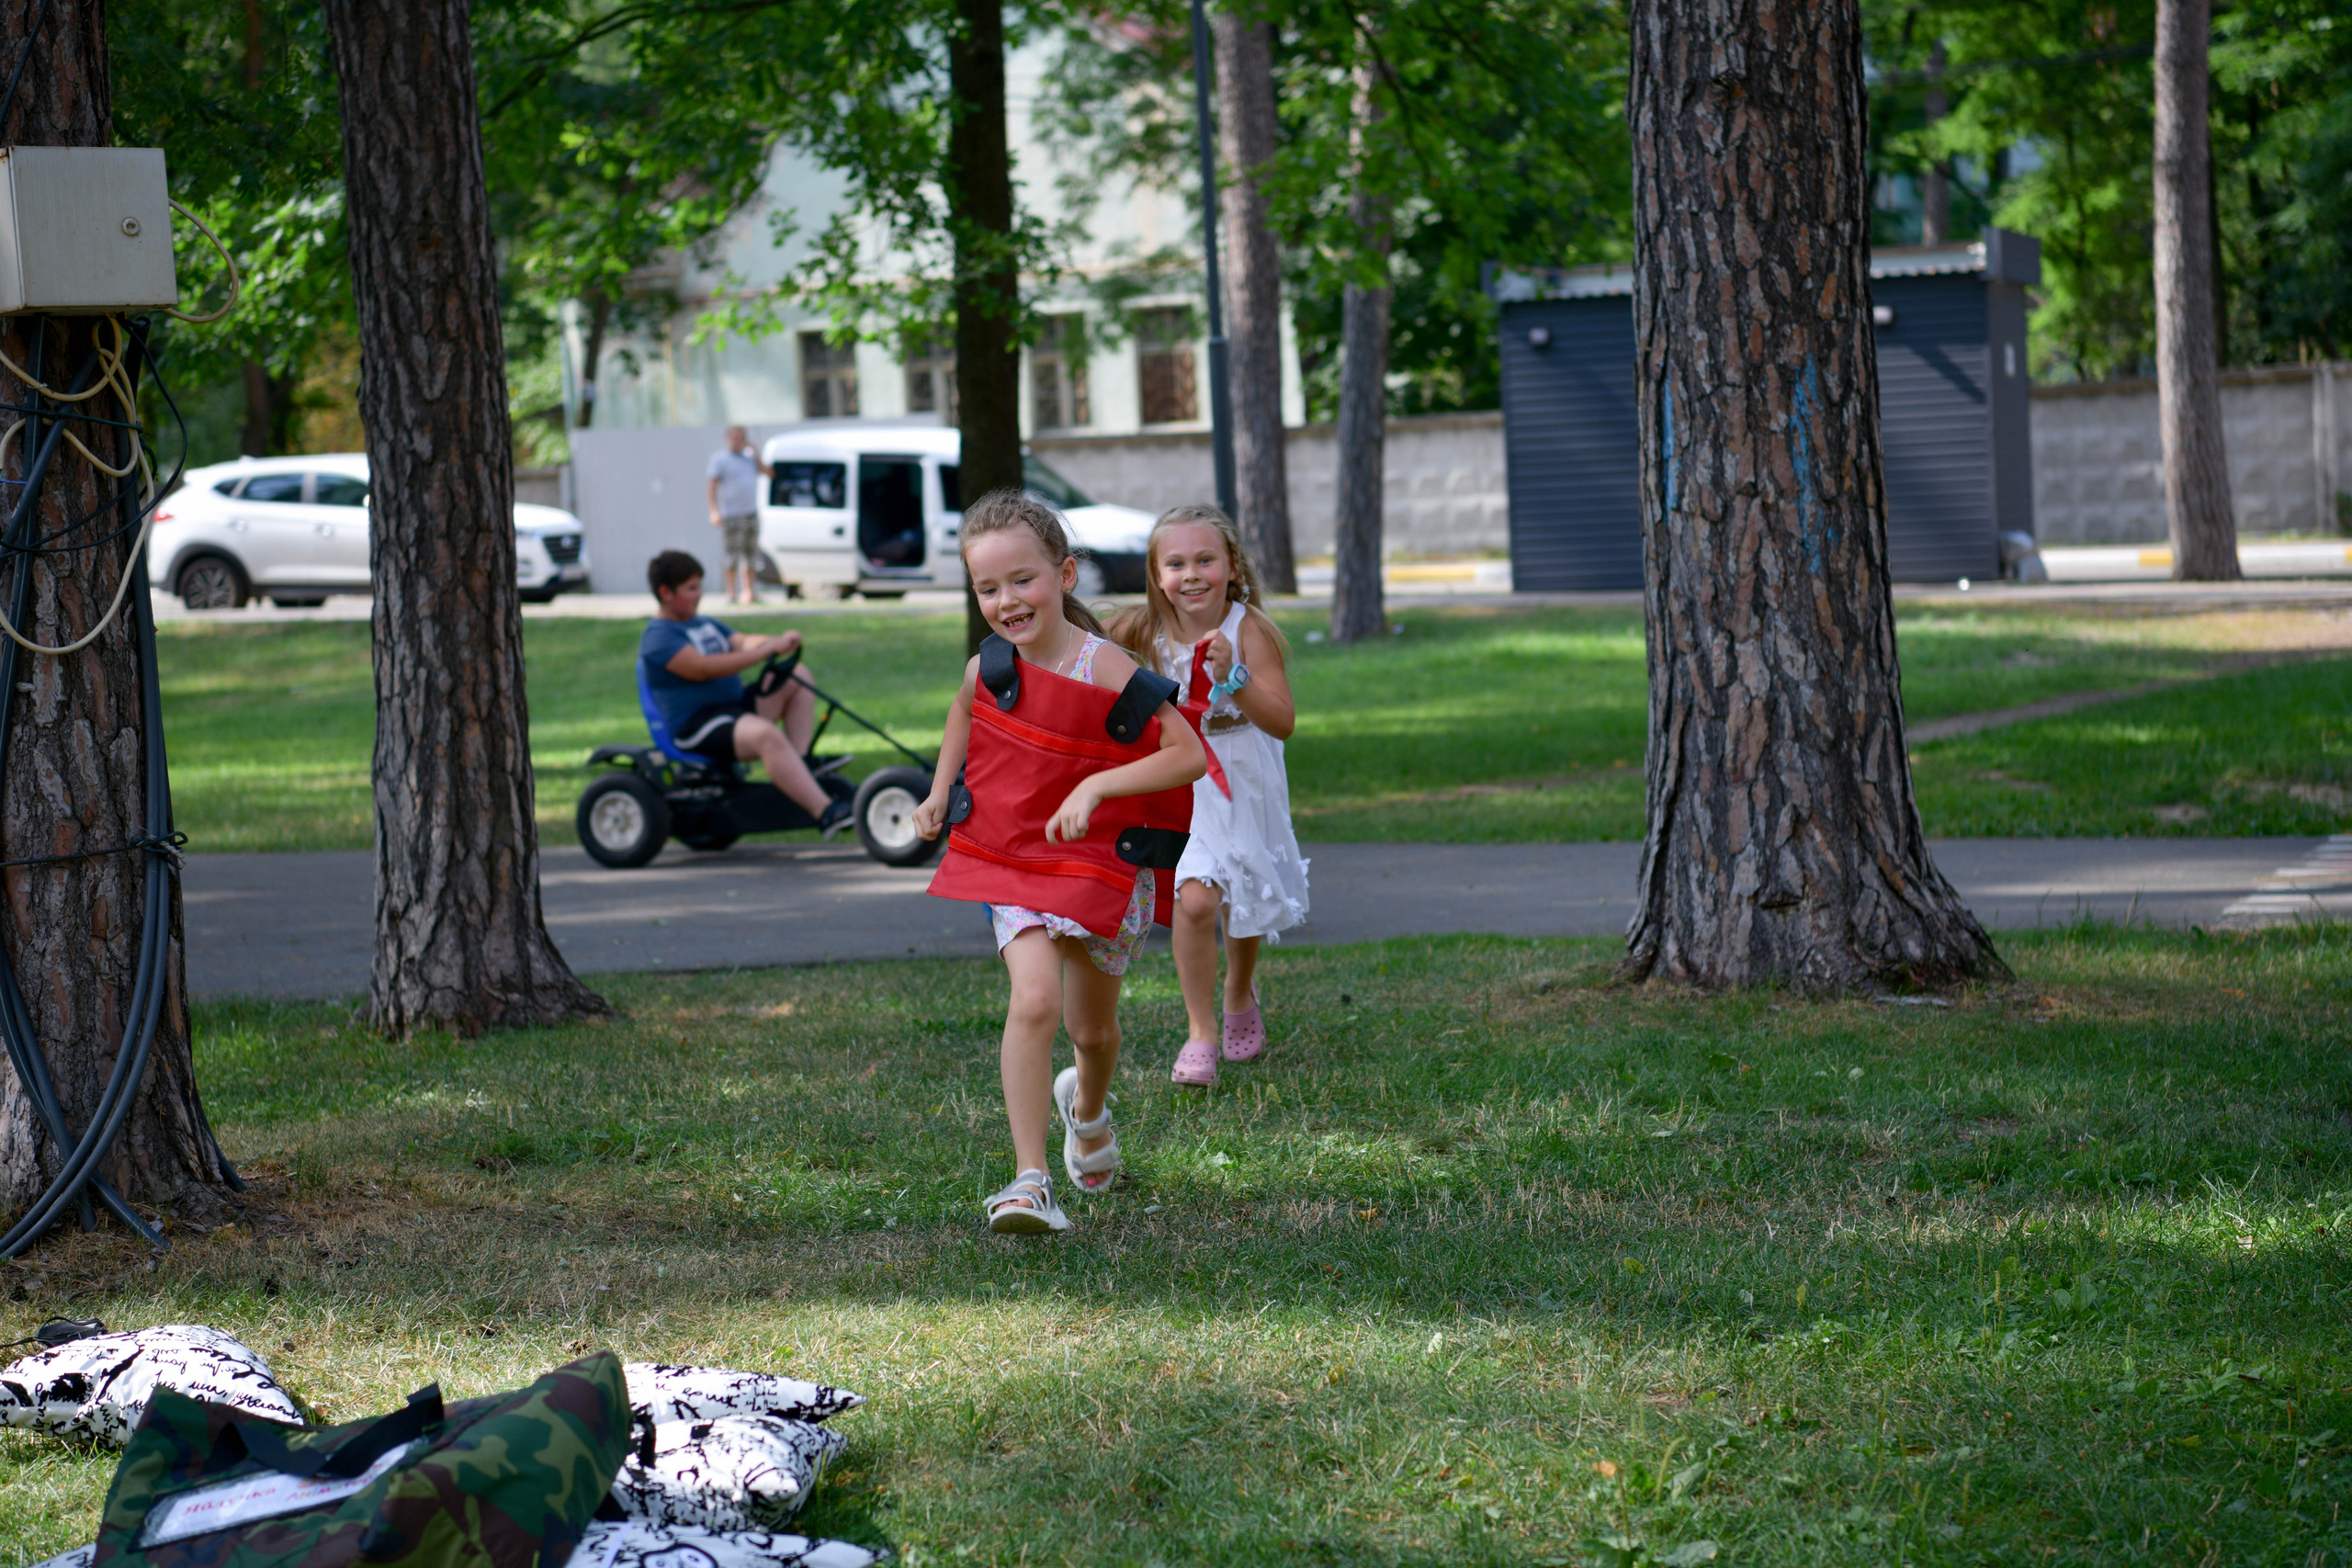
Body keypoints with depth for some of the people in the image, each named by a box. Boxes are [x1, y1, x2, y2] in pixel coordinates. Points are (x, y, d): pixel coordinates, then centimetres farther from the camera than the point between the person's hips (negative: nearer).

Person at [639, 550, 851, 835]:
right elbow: (703, 669, -23)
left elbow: (742, 643, 8)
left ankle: (801, 761, -6)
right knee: (765, 734, -35)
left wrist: (780, 643, -15)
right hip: (695, 725, -10)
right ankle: (825, 813, -46)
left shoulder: (704, 624, 21)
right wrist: (767, 651, -26)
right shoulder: (658, 637, -9)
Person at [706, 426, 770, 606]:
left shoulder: (750, 457, 15)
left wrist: (754, 451, 4)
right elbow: (713, 486, -6)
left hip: (751, 514, 6)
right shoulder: (720, 459, 0)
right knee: (733, 555, -8)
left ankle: (750, 591, 13)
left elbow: (769, 474, 7)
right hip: (731, 515, -6)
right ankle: (732, 593, -6)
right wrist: (715, 511, -17)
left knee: (752, 555, 6)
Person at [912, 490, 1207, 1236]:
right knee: (1034, 1000, -21)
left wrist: (1096, 786, -30)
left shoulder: (1105, 671, -21)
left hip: (1098, 861, -1)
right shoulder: (987, 670, -7)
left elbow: (1189, 755, -22)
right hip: (1010, 860, 1)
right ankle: (1029, 1181, -21)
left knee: (1092, 1027, 16)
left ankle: (1088, 1106, 53)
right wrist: (941, 791, 10)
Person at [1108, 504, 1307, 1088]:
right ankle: (1201, 1031, -6)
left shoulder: (1248, 630, -21)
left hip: (1245, 786, 0)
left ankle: (1240, 996, 48)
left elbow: (1283, 723, -27)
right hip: (1182, 787, 0)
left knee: (1246, 906, 16)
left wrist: (1233, 678, -39)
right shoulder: (1149, 634, -12)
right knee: (1194, 898, -19)